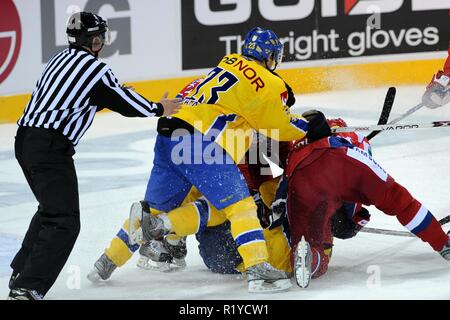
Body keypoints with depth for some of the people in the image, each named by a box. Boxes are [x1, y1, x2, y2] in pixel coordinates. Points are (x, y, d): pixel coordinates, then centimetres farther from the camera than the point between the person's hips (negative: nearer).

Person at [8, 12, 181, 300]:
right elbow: (126, 104, 2)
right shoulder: (94, 68, -7)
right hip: (50, 147, -9)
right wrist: (159, 109, 18)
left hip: (26, 140, 9)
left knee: (50, 209, 27)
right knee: (64, 222, -10)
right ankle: (27, 288, -21)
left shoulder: (61, 60, 18)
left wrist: (115, 93, 36)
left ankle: (21, 273, 31)